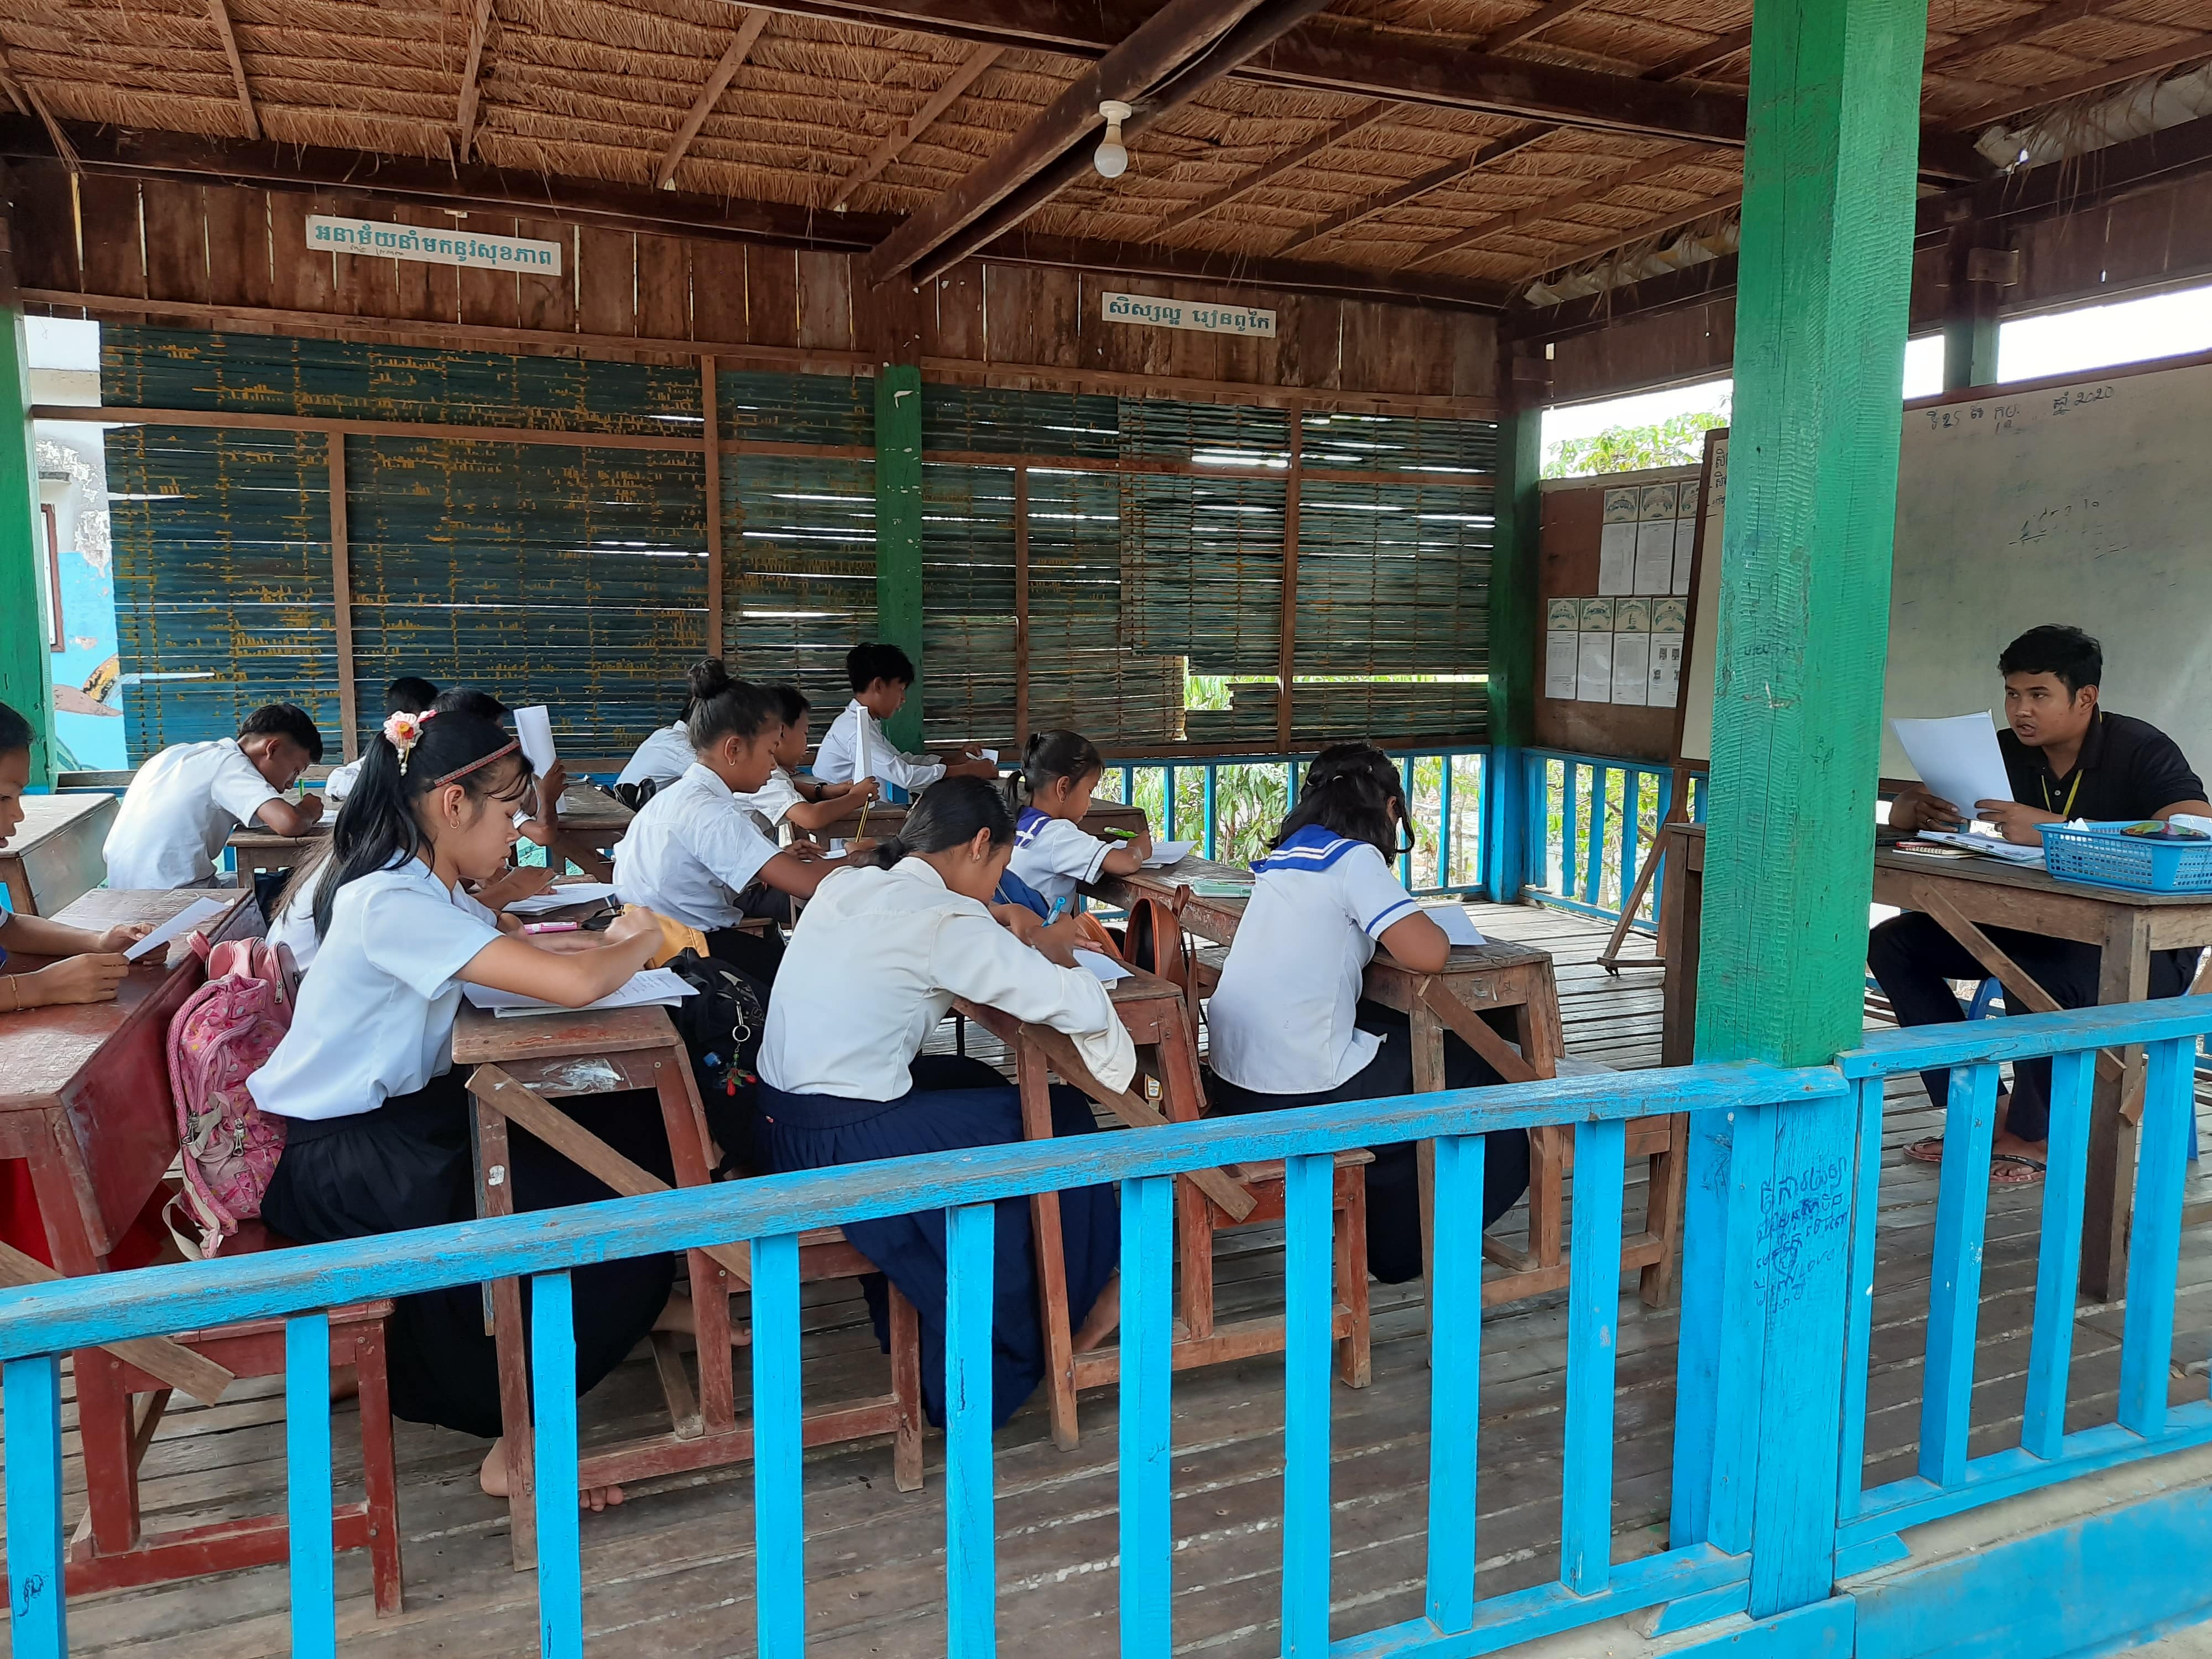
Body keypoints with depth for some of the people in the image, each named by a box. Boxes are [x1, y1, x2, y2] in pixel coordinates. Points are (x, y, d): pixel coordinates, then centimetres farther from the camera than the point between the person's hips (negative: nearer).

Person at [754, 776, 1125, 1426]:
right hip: (844, 1151, -8)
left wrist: (1009, 939, 14)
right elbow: (1081, 1005, -19)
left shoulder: (842, 886, 6)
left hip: (781, 1123, 9)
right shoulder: (943, 920, -16)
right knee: (1063, 1123, 6)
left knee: (975, 1081, 26)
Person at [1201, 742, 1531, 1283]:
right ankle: (1402, 1250, 27)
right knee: (1474, 1080, 13)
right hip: (1299, 1095, -8)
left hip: (1234, 1079, 8)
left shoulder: (1288, 853, 11)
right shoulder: (1356, 859, -11)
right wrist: (1432, 929, 2)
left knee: (1405, 1034, 29)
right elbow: (1428, 954, -20)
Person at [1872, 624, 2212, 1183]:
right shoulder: (2008, 752, 2)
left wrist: (2054, 830, -41)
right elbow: (1901, 811, 6)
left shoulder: (2143, 751, -15)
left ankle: (2032, 1133, -11)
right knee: (1893, 942, -7)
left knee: (2043, 974, -38)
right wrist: (1919, 807, -21)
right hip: (2036, 928, 7)